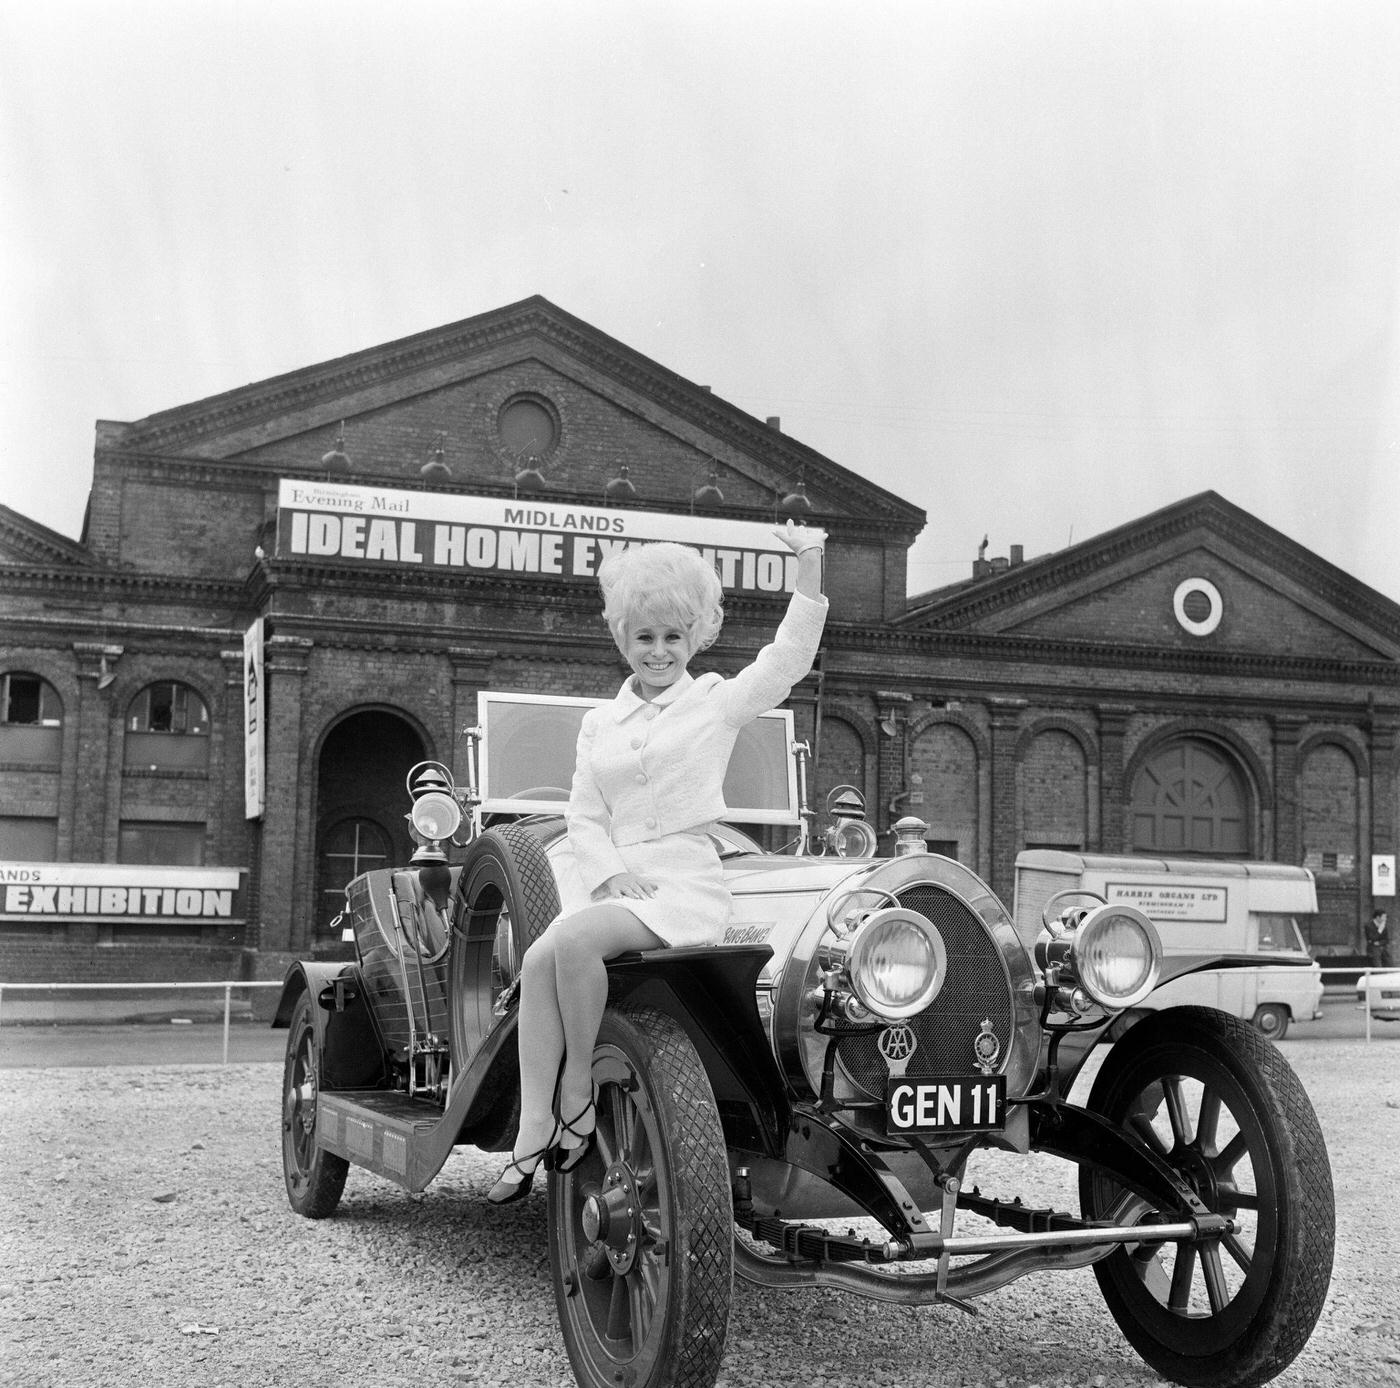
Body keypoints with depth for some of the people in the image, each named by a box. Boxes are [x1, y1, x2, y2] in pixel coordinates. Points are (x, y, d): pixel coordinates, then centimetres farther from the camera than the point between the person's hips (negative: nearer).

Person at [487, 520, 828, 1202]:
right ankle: (532, 1132, -24)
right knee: (538, 960, -25)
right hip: (609, 877, 4)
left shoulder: (718, 700, 7)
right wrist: (610, 871, -8)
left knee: (575, 939, -32)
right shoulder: (599, 722, 18)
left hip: (685, 879, -4)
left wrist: (809, 564, -16)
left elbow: (791, 654, -5)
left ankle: (578, 1092, -15)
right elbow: (583, 813, 12)